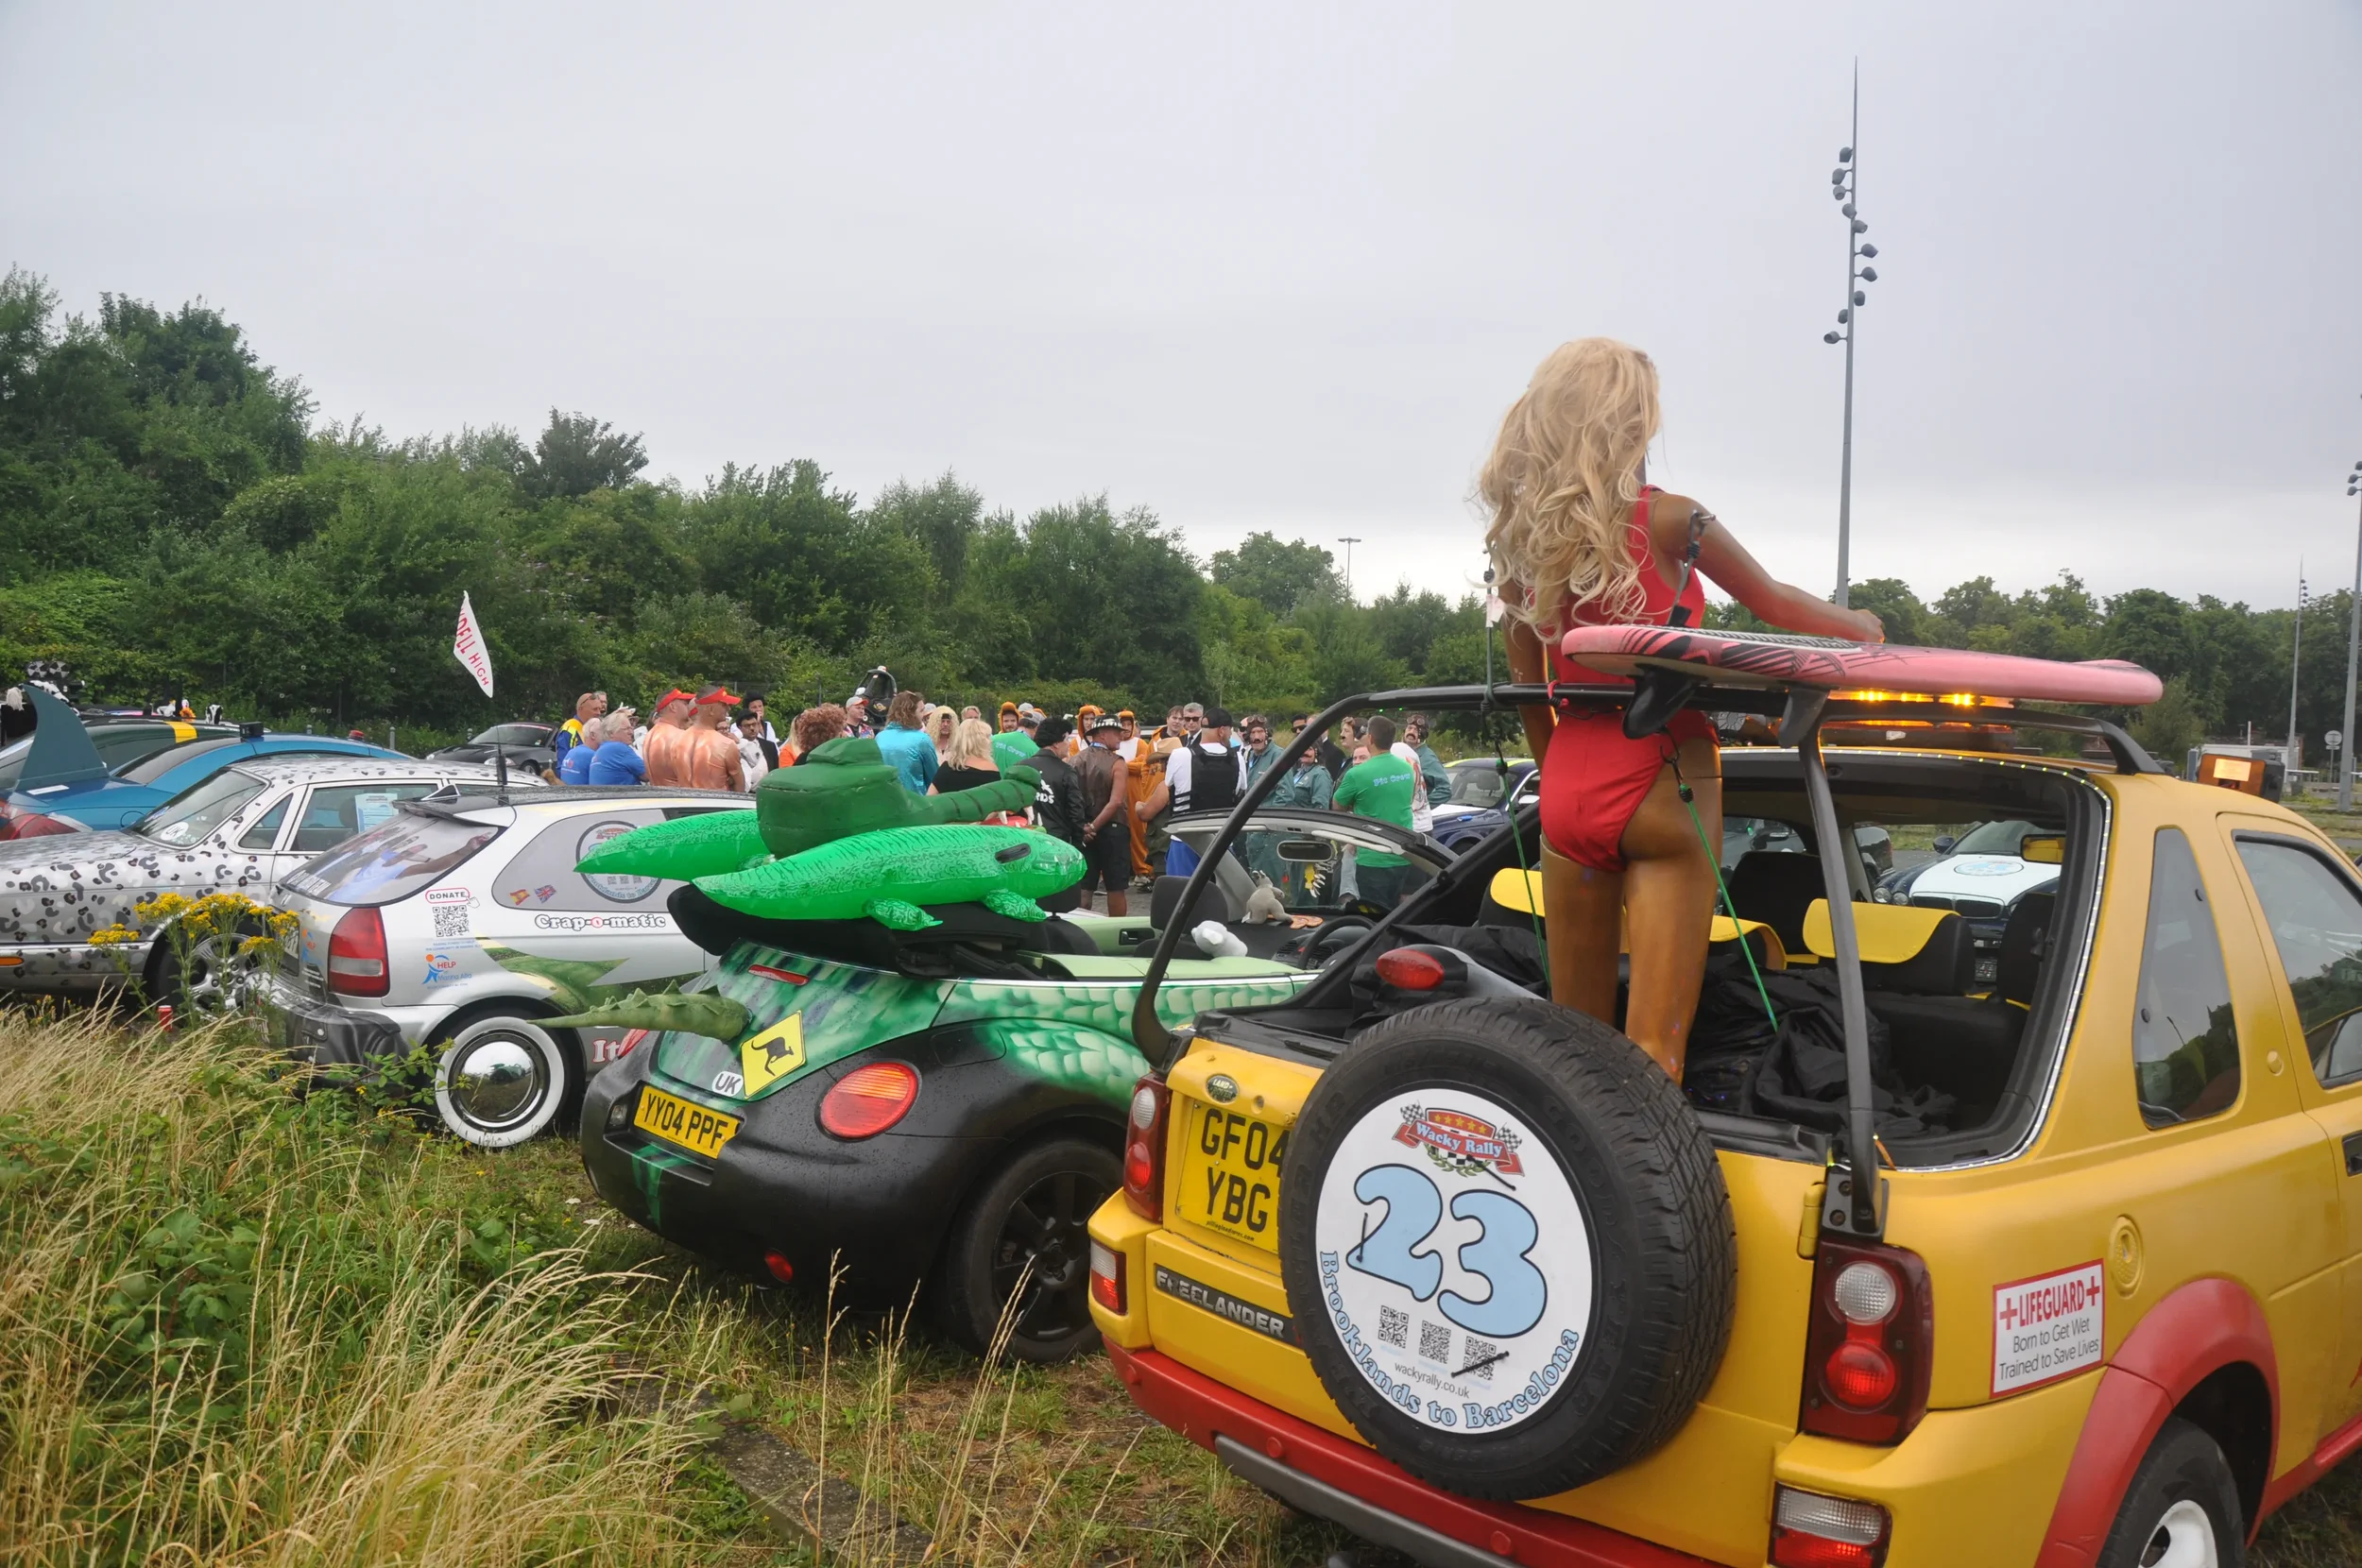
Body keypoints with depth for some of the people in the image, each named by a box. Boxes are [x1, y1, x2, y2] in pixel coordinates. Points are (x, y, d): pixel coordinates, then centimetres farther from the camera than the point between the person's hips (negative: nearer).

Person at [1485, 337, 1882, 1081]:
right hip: (1660, 783, -5)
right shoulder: (1665, 520, -8)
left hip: (1569, 789, 5)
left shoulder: (1518, 538, 6)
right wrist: (1862, 626, 26)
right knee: (1653, 1041, -4)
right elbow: (1773, 603, 7)